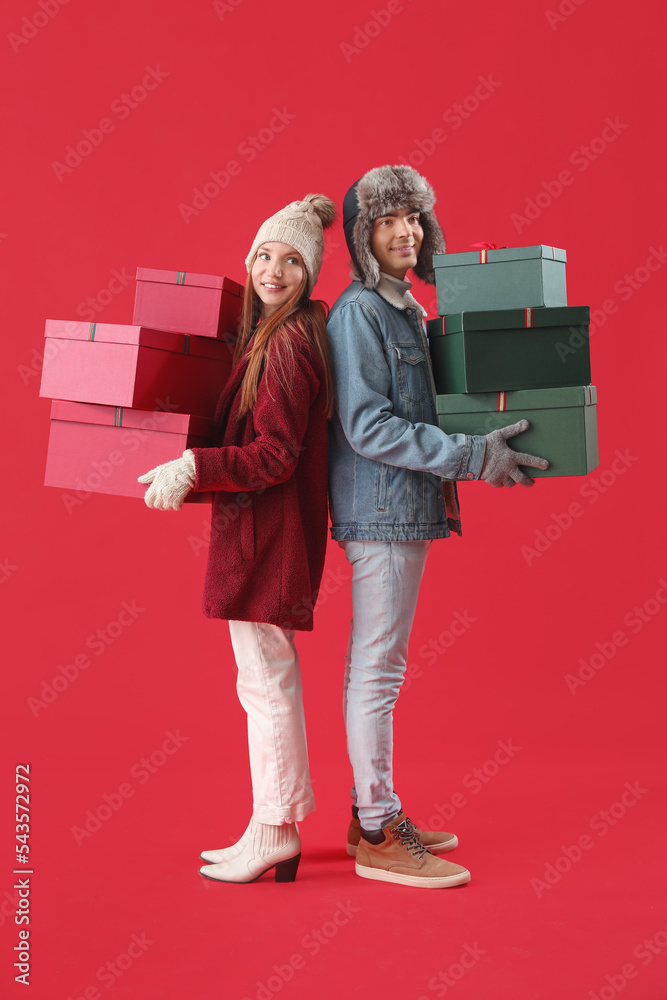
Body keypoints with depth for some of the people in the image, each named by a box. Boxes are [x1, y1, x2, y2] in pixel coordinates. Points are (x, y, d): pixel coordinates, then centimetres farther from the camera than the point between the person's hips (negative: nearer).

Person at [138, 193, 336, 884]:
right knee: (270, 680, 14)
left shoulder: (287, 342, -15)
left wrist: (193, 467, -23)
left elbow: (275, 456, -19)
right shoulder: (268, 335, 15)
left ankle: (274, 832, 11)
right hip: (257, 525, 10)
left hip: (268, 528, -10)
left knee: (265, 682, -1)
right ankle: (275, 831, 26)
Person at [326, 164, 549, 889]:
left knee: (377, 666, 14)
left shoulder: (406, 310, 17)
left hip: (405, 510, 9)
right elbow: (366, 426, -19)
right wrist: (474, 457, -20)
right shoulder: (358, 310, -11)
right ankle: (378, 837, 6)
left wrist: (484, 444, 10)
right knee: (377, 669, -4)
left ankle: (374, 815, 25)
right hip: (380, 509, -9)